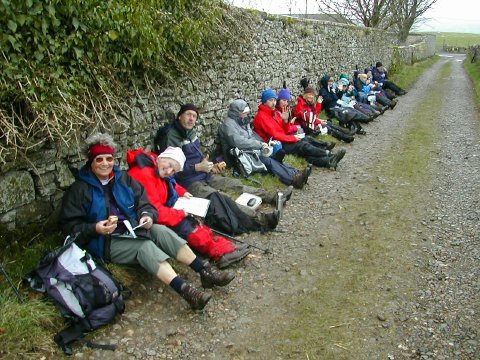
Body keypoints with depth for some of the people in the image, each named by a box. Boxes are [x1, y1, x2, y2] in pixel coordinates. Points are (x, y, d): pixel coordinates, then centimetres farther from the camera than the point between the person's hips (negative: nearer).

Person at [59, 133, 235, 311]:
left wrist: (147, 215, -15)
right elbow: (69, 226, -6)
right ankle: (186, 290, -48)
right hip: (106, 242, -5)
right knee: (145, 246, -31)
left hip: (132, 229, 5)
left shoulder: (124, 178, 10)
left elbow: (144, 203, 8)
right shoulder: (79, 190, -3)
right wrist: (95, 229, -23)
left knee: (162, 231, -23)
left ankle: (205, 271, -27)